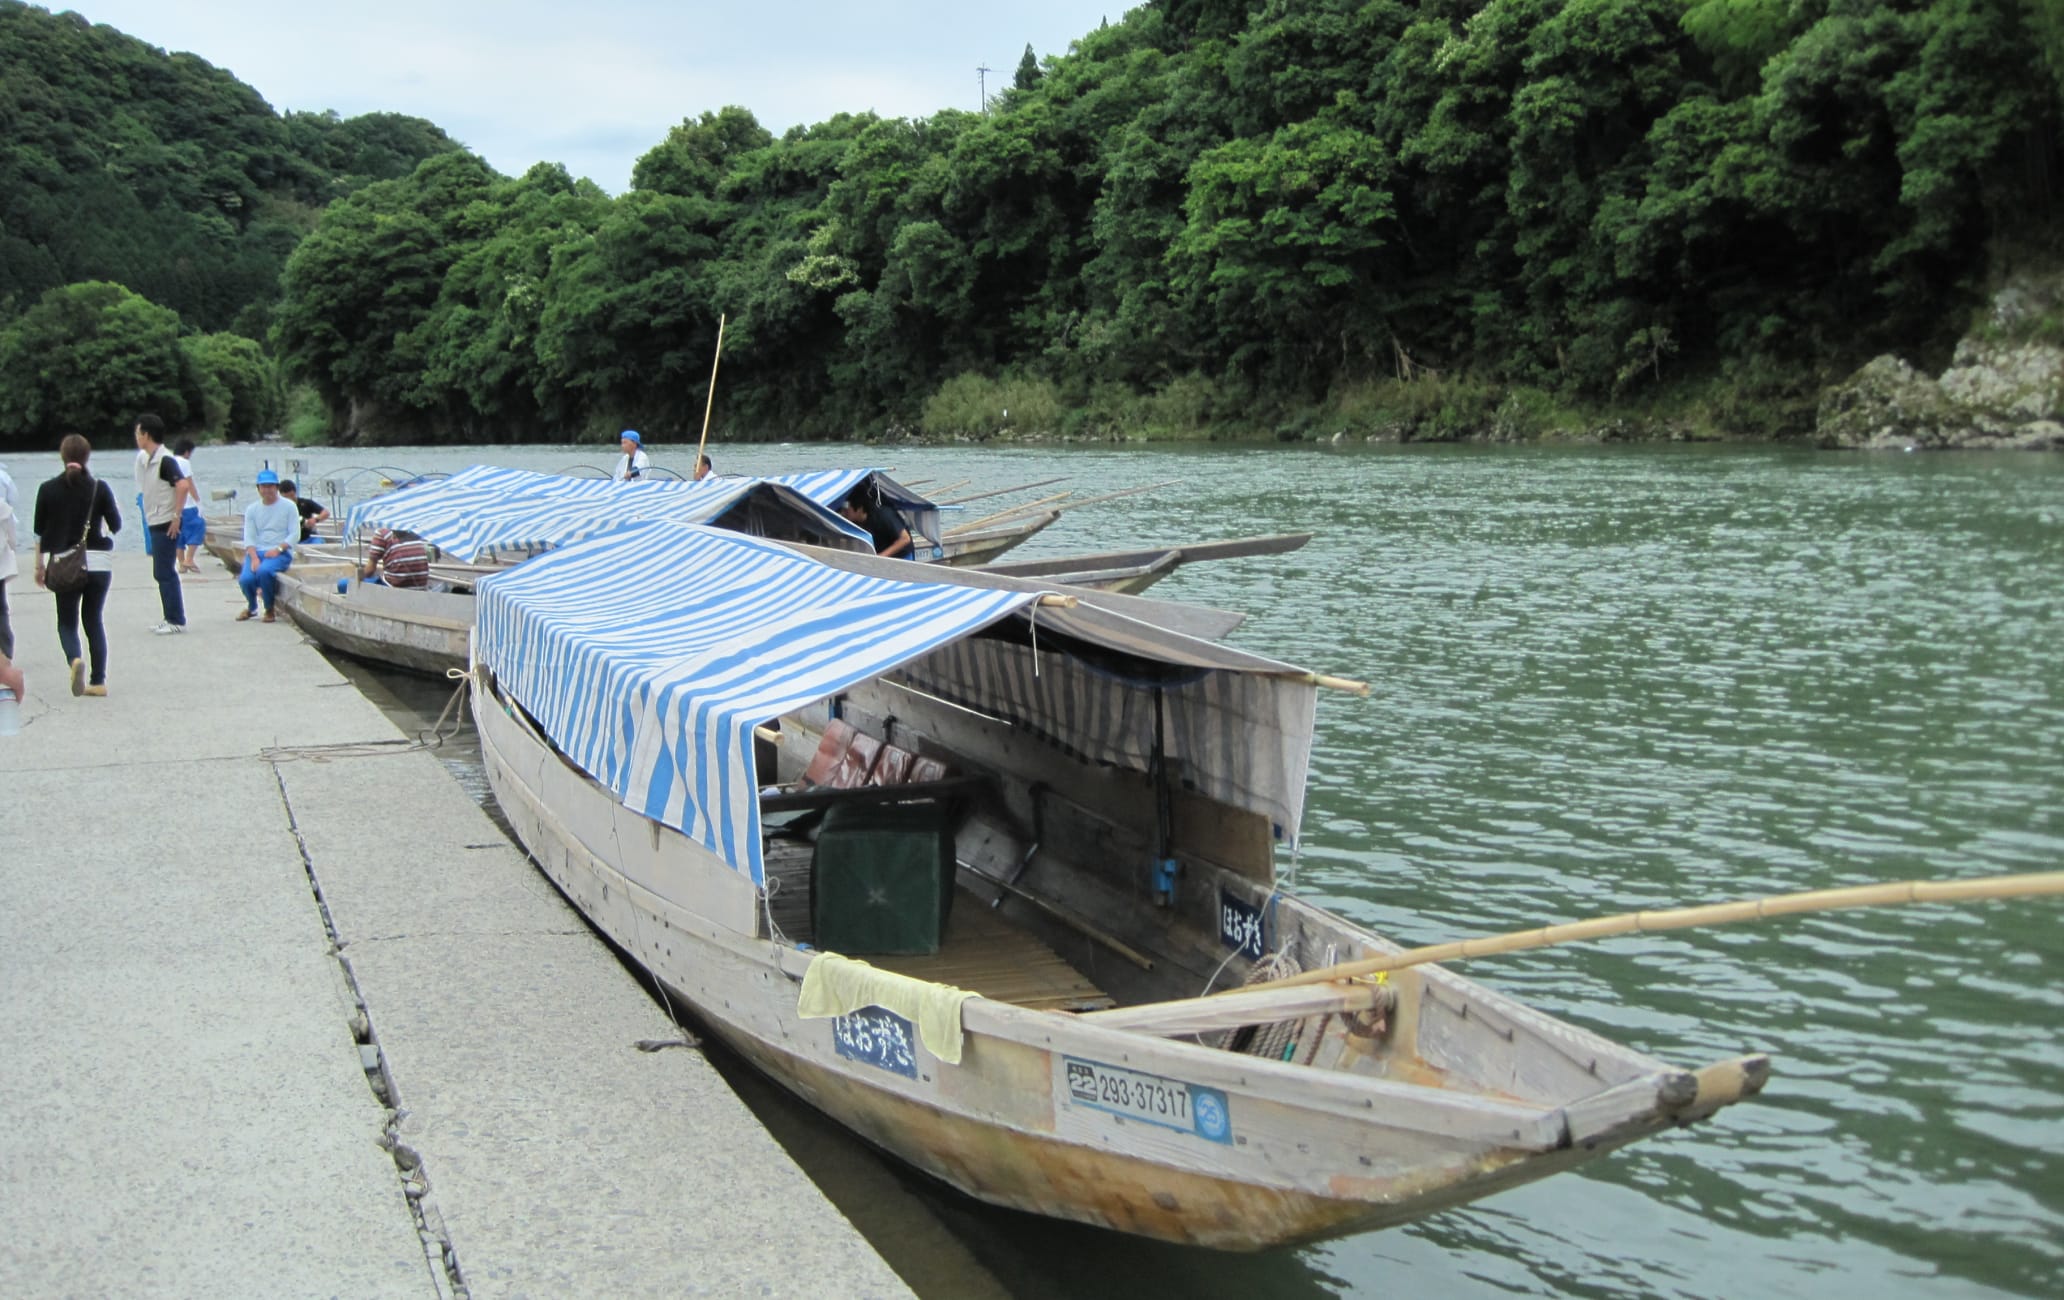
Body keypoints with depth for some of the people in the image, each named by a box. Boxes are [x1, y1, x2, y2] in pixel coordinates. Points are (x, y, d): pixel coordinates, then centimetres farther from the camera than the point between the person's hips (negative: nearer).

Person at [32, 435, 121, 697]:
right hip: (99, 562, 1)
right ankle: (98, 680, 8)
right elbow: (116, 526, 0)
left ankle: (74, 659, -22)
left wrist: (39, 565, 13)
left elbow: (40, 531, 3)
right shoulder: (100, 488, -5)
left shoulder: (48, 489, -2)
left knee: (67, 621, 8)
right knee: (93, 619, 12)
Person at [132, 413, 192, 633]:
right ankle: (171, 618, 19)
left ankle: (177, 621, -1)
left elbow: (183, 486, -28)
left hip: (165, 525, -10)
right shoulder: (146, 460, 13)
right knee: (161, 573, 13)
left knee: (165, 573, -6)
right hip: (154, 524, 10)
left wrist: (176, 517, -25)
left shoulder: (165, 460, -15)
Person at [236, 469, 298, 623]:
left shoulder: (288, 506, 3)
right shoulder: (252, 509, 12)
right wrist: (254, 558, -13)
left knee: (263, 571, -35)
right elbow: (249, 537, 4)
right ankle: (251, 607, 12)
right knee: (246, 579, -23)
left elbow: (294, 533, -3)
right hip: (257, 551, 3)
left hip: (281, 552, -3)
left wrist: (278, 549, -18)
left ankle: (269, 609, -10)